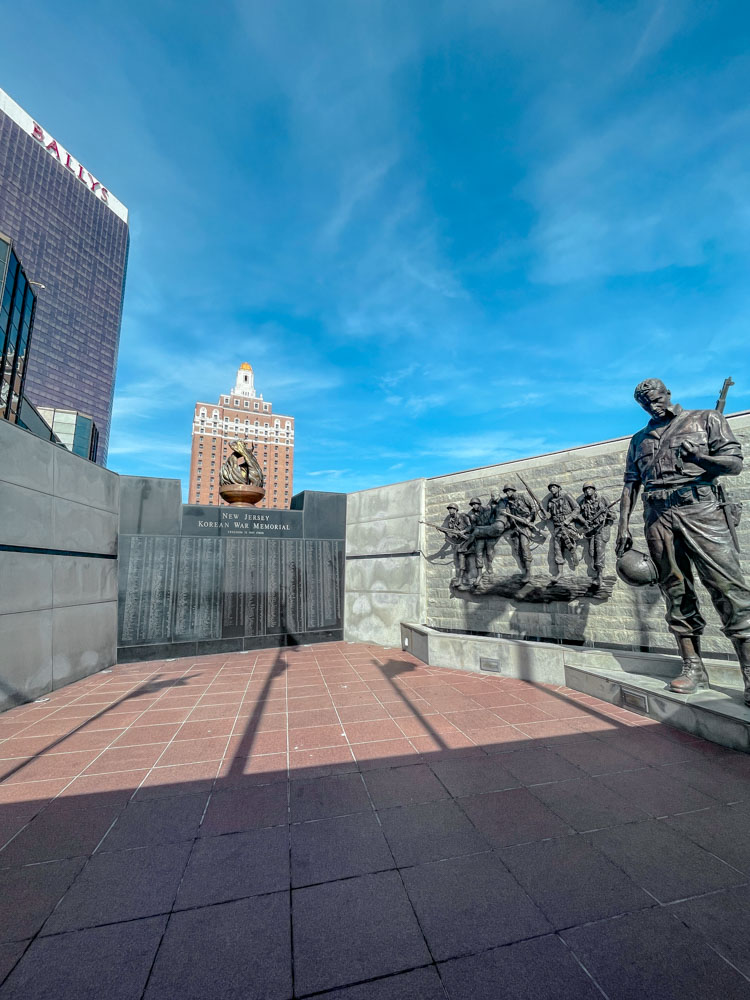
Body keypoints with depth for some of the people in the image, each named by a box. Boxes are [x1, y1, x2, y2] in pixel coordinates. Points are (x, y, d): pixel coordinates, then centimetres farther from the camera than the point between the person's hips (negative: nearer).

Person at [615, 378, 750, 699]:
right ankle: (693, 668, 8)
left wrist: (700, 458, -19)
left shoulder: (706, 419, 13)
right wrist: (623, 525, 8)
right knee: (676, 593, 2)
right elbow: (631, 483, 17)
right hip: (658, 517, 3)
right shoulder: (640, 439, 23)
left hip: (700, 509, -3)